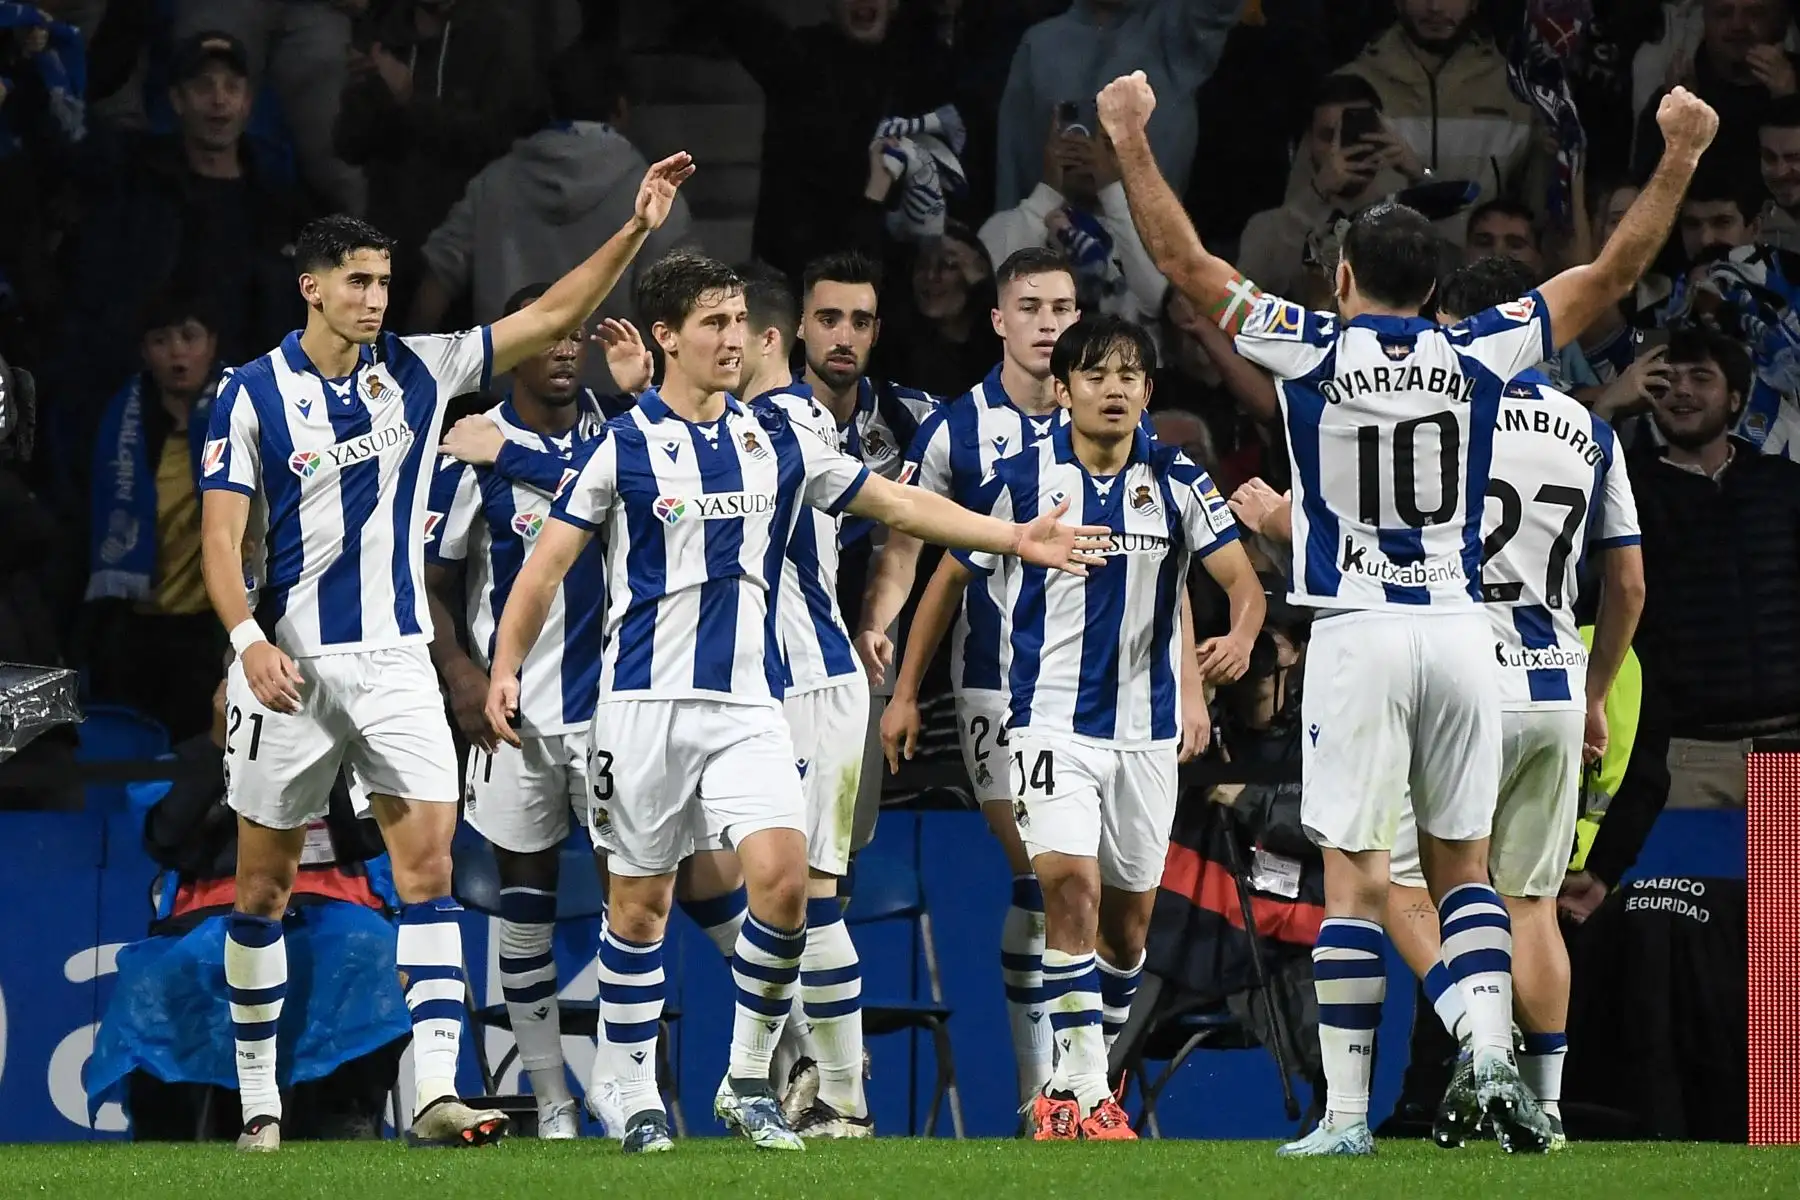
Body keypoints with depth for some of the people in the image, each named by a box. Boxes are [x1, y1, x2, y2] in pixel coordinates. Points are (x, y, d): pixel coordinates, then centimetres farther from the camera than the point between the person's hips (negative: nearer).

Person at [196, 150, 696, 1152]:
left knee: (429, 860, -11)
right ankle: (258, 1095, 17)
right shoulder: (253, 396, -5)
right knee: (264, 885, 4)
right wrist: (251, 640, -23)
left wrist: (637, 229, -5)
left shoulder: (418, 372, 3)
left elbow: (551, 316, 5)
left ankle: (437, 1092, -16)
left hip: (395, 657, 2)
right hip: (291, 662, -2)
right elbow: (221, 540, -7)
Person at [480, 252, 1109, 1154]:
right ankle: (638, 1100, 11)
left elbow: (896, 504, 14)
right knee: (640, 904, 0)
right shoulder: (625, 445, -1)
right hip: (646, 701, -3)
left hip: (748, 705, 3)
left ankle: (748, 1082, -2)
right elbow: (547, 565, 1)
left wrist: (1017, 538, 8)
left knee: (782, 876, -15)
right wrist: (504, 668, -9)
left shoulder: (775, 441, 9)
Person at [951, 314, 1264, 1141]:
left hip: (1148, 725, 3)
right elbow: (953, 578, 7)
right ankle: (1085, 1091, -21)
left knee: (1129, 914, 9)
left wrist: (1240, 639, -26)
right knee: (1070, 886, -20)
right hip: (1054, 721, -3)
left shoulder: (1177, 483, 0)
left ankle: (1078, 1083, 28)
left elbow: (1243, 583, -3)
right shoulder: (1022, 478, -4)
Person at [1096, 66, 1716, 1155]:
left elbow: (1186, 261, 0)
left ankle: (1348, 1111, -5)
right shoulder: (1477, 357, 2)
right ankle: (1491, 1057, -7)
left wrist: (1132, 140, 8)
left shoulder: (1314, 351, -3)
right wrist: (1680, 159, 15)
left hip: (1359, 634, -2)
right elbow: (1614, 273, 9)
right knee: (1462, 863, 13)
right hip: (1460, 634, 2)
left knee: (1354, 877, -2)